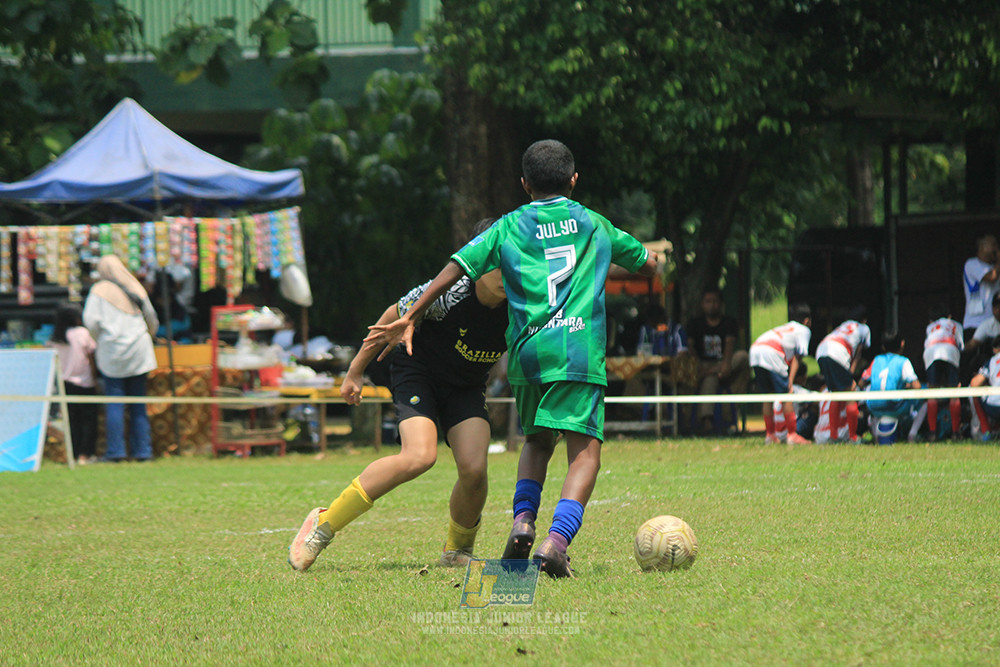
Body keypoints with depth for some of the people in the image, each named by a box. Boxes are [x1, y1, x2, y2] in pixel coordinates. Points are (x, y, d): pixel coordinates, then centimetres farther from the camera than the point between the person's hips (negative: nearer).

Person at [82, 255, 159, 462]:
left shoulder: (100, 290, -2)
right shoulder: (136, 289, 11)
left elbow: (91, 321, -10)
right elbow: (152, 321, 16)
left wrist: (98, 340, 7)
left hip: (112, 352, -4)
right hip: (138, 353, 4)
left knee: (114, 404, -3)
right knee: (138, 404, 6)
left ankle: (115, 451, -7)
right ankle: (142, 450, 5)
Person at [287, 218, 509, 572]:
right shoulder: (449, 294, -29)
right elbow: (395, 318, -13)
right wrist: (357, 370, -4)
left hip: (467, 387, 4)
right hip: (417, 373, -4)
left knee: (474, 468, -17)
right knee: (419, 456, -27)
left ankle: (458, 550, 12)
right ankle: (324, 523, -14)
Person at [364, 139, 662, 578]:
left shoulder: (508, 227, 14)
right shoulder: (595, 225, 17)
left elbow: (457, 267, 2)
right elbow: (649, 265, 31)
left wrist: (410, 318, 4)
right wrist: (652, 258, 56)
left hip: (526, 350, 2)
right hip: (578, 348, -2)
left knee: (537, 440, 24)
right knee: (584, 451, -7)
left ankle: (523, 518, 3)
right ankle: (556, 539, -27)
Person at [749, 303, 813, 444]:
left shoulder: (784, 328, 38)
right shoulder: (804, 330, 18)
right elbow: (798, 357, 7)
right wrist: (791, 380, 1)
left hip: (754, 350, 7)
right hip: (772, 354, -7)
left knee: (767, 396, 17)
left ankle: (770, 434, 20)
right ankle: (792, 435, -1)